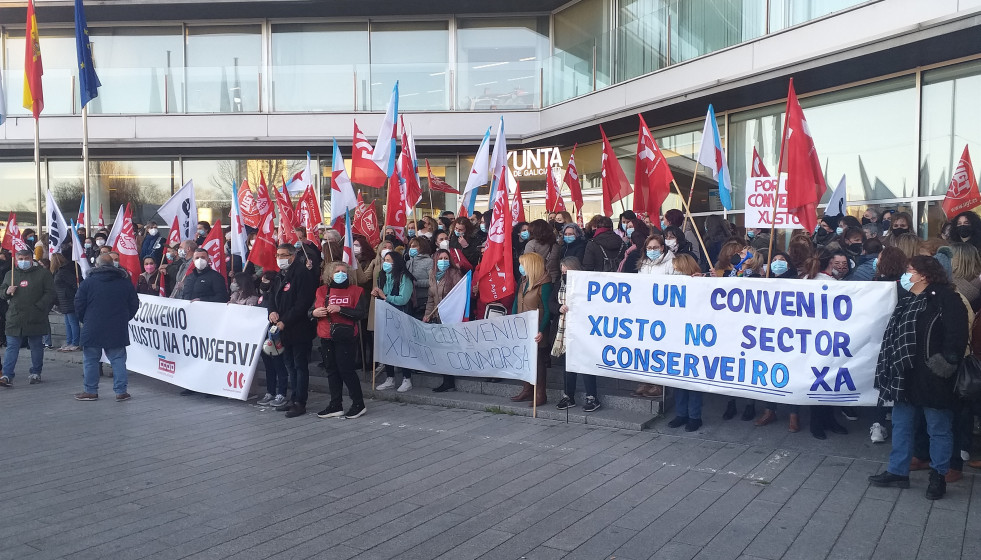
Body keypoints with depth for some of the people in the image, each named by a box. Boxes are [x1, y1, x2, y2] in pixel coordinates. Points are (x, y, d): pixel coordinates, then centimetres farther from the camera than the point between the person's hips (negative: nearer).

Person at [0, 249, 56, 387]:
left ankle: (35, 373, 21)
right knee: (11, 347, -2)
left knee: (36, 347, 8)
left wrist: (39, 307, -12)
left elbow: (50, 293, -2)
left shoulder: (43, 274, 3)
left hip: (35, 320, -2)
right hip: (14, 320, 2)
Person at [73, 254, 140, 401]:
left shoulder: (88, 282, -3)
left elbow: (79, 305, -2)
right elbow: (134, 305, 8)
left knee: (90, 360, 10)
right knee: (118, 360, 6)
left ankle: (90, 391, 14)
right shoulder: (125, 282, 4)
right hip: (118, 330, 2)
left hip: (93, 329, -2)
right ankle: (121, 391, 4)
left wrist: (86, 321, 14)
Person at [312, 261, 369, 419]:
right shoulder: (321, 291, 13)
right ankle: (335, 406, 17)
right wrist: (314, 313, -5)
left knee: (346, 370, -5)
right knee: (332, 371, 9)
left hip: (345, 337, -5)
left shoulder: (356, 290, -1)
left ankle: (358, 405, 8)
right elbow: (311, 311, 19)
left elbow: (362, 313, -11)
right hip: (326, 337, 5)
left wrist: (340, 309, -19)